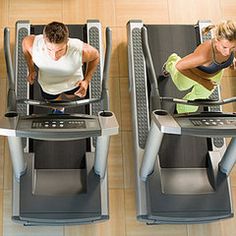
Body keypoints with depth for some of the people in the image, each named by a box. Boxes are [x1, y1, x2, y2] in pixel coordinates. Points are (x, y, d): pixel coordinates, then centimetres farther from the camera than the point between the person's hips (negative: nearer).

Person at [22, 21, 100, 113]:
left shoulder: (81, 51, -43)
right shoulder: (33, 45, -41)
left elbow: (95, 56, -17)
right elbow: (25, 42, -13)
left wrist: (87, 80, -24)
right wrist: (31, 70, -8)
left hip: (73, 82, 0)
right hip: (48, 85, 1)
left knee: (71, 96, 35)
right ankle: (59, 109, 68)